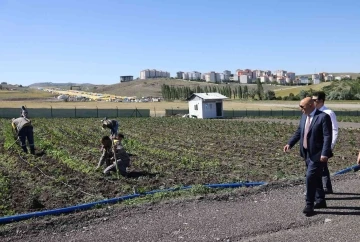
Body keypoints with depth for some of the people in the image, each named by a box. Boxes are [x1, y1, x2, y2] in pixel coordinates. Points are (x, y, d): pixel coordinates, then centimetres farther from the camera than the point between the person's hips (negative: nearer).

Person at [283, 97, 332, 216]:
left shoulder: (323, 117, -15)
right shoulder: (304, 116, 8)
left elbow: (328, 137, -18)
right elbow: (299, 131, 15)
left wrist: (325, 154, -24)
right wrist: (290, 144, 3)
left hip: (318, 154, -8)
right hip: (307, 153, 8)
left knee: (311, 177, -10)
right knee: (315, 178, 16)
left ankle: (309, 205, 1)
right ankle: (320, 201, 30)